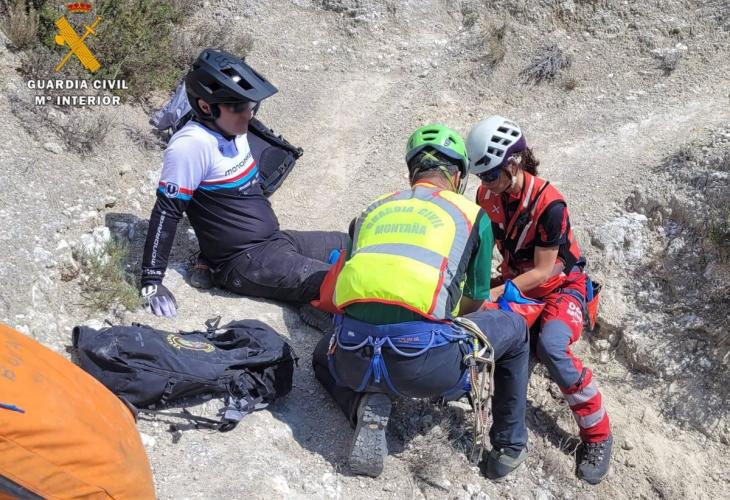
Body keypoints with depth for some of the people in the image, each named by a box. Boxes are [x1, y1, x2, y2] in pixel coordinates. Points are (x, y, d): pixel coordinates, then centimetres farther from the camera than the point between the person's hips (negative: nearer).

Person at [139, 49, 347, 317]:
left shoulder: (234, 131, 5)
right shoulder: (192, 144, -21)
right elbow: (167, 211, -19)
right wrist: (152, 282, -20)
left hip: (277, 239, 9)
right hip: (244, 264, -9)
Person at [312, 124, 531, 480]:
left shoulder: (372, 209, 23)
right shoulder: (473, 215, 14)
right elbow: (474, 304, 23)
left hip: (355, 361, 3)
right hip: (426, 363, -2)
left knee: (325, 355, 40)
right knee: (513, 329, 26)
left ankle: (367, 405, 10)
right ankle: (509, 447, 31)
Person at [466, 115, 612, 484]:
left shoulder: (549, 203, -27)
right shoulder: (487, 194, -9)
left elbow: (543, 271, -25)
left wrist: (497, 294, -34)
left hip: (561, 287, -6)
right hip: (515, 281, 6)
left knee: (551, 348, -34)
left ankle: (597, 433, -17)